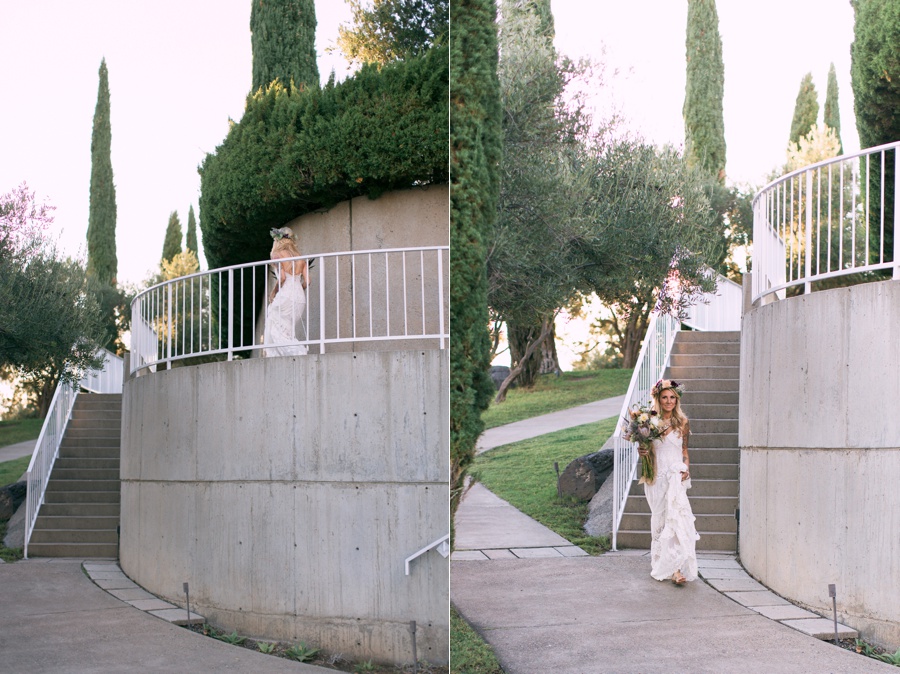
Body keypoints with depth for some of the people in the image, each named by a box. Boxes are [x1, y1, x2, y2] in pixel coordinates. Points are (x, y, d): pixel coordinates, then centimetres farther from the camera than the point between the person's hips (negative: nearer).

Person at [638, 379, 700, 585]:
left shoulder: (683, 422, 7)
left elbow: (685, 451, 12)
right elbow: (646, 449, 11)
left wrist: (686, 469, -4)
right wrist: (642, 452, -10)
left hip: (676, 475, 0)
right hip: (656, 476, 0)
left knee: (675, 516, -11)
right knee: (659, 519, 1)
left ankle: (676, 568, -13)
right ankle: (660, 564, 9)